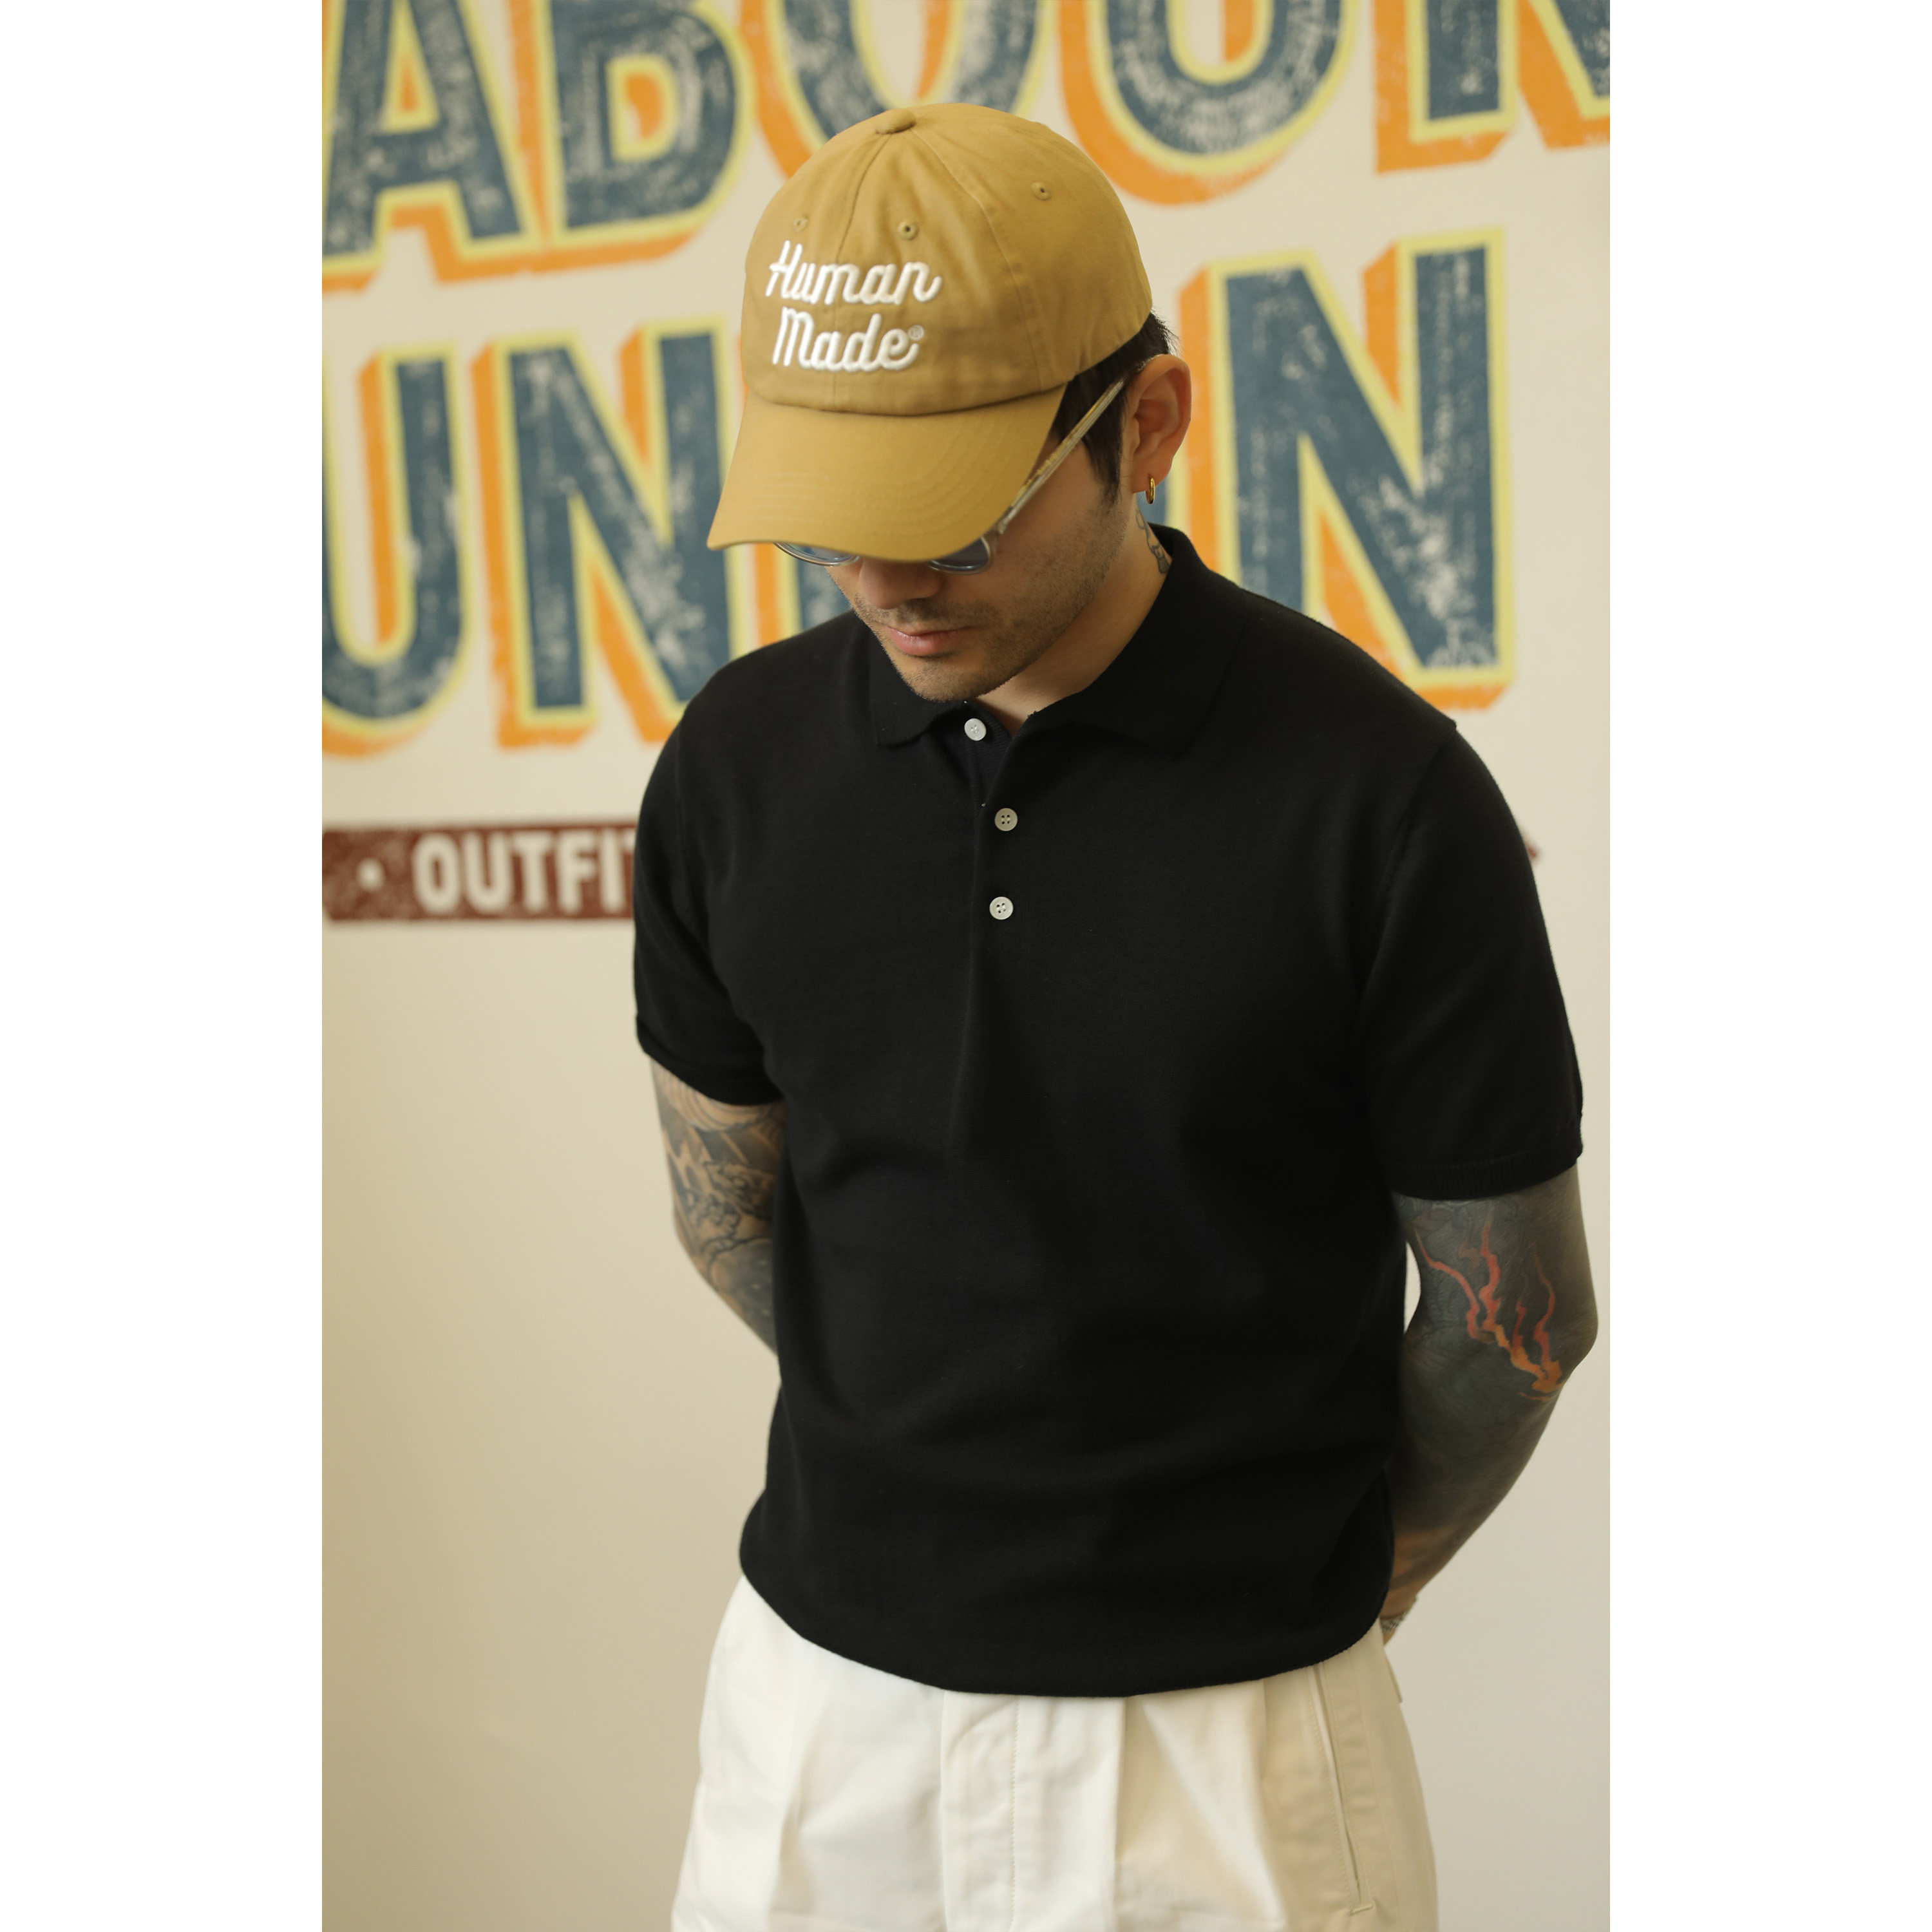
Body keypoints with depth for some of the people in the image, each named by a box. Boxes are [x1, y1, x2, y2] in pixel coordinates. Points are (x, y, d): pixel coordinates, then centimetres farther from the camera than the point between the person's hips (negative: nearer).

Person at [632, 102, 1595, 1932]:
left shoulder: (1377, 790, -17)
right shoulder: (741, 758, -5)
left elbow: (1516, 1313, -5)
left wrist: (1323, 1586, 9)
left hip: (1221, 1742, -3)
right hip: (818, 1683, 3)